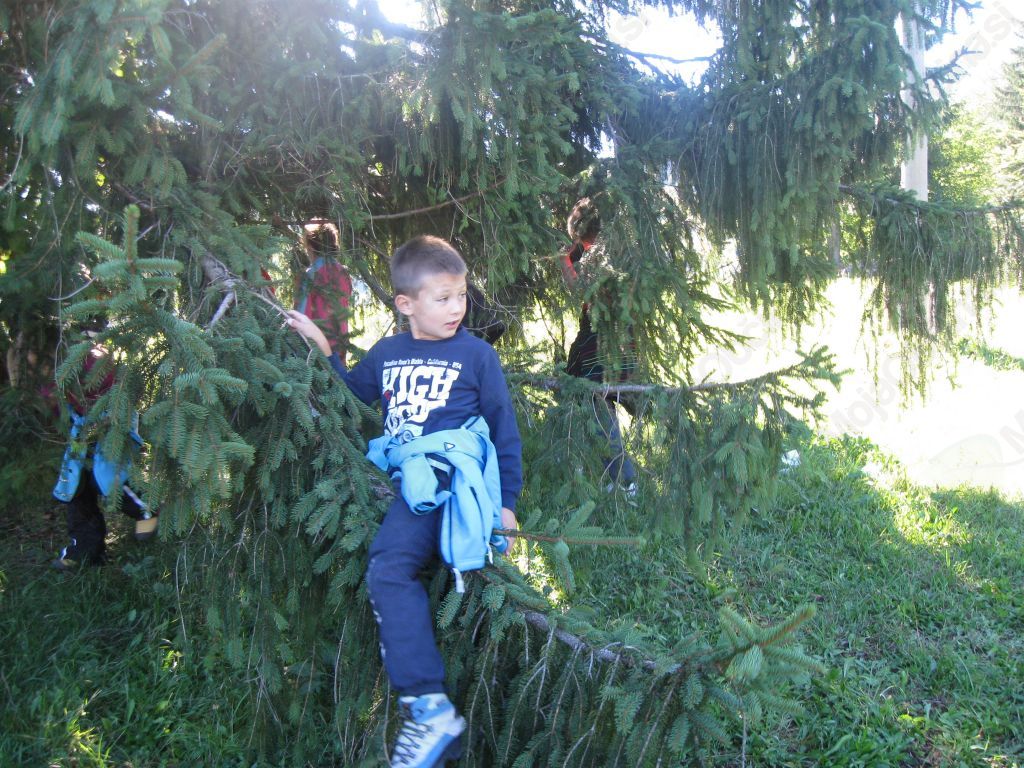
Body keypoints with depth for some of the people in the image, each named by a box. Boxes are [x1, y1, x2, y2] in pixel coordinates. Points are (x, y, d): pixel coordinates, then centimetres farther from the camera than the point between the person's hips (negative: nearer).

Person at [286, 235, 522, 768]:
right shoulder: (386, 354, 17)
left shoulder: (476, 354, 5)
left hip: (447, 475, -6)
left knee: (388, 569, -24)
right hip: (405, 478, 6)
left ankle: (429, 707, -24)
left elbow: (505, 431, 8)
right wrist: (322, 348, 22)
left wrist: (505, 501, 5)